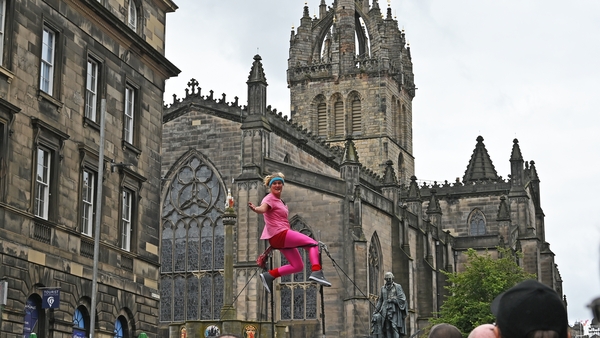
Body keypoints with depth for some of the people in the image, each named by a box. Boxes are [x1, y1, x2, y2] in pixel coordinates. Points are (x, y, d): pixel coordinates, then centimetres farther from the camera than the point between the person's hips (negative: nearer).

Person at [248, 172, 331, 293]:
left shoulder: (280, 201, 19)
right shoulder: (269, 199, -9)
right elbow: (263, 208, -32)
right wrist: (255, 208, -53)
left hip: (282, 237, 10)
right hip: (279, 234, -10)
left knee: (298, 266, 11)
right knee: (313, 244, -12)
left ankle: (269, 275, 9)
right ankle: (316, 272, -28)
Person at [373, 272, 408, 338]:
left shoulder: (397, 287, 1)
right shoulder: (383, 288, 13)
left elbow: (402, 298, -5)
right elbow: (380, 301, 17)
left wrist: (392, 300, -12)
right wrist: (376, 310, 10)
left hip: (394, 310, -4)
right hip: (386, 311, 4)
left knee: (394, 326, -16)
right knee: (387, 328, -1)